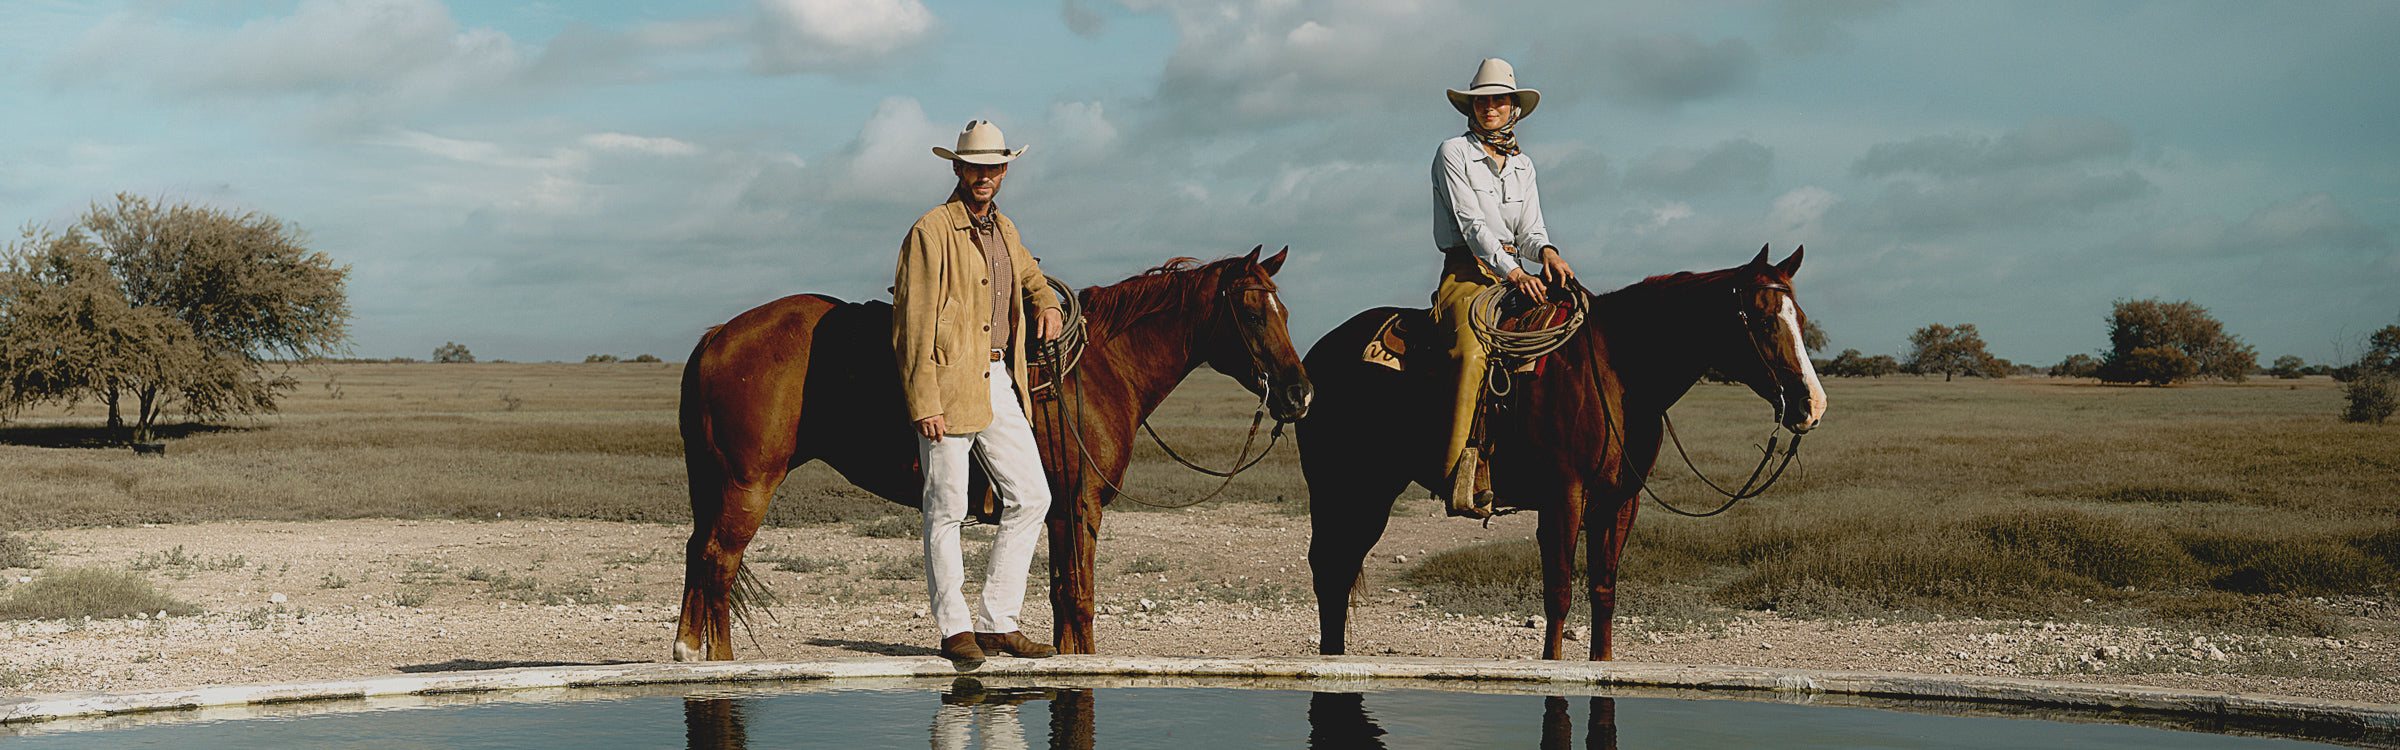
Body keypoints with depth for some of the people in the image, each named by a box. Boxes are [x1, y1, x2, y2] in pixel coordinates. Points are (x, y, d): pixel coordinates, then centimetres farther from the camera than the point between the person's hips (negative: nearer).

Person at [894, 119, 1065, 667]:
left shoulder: (1003, 229, 15)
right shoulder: (932, 231, -7)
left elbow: (1030, 276, 37)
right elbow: (914, 325, -11)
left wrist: (1047, 304, 12)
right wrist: (923, 404, -17)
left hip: (1001, 385, 7)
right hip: (950, 384, -7)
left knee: (1031, 498, 4)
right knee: (947, 510, -1)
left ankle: (998, 623, 12)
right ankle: (955, 629, 9)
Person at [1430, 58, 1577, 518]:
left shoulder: (1522, 166, 20)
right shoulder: (1453, 154, 2)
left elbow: (1529, 230, 12)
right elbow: (1471, 223, -10)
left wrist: (1546, 252, -14)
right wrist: (1512, 271, -23)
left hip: (1516, 276, 6)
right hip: (1466, 275, -6)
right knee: (1473, 351, -33)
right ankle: (1465, 480, -42)